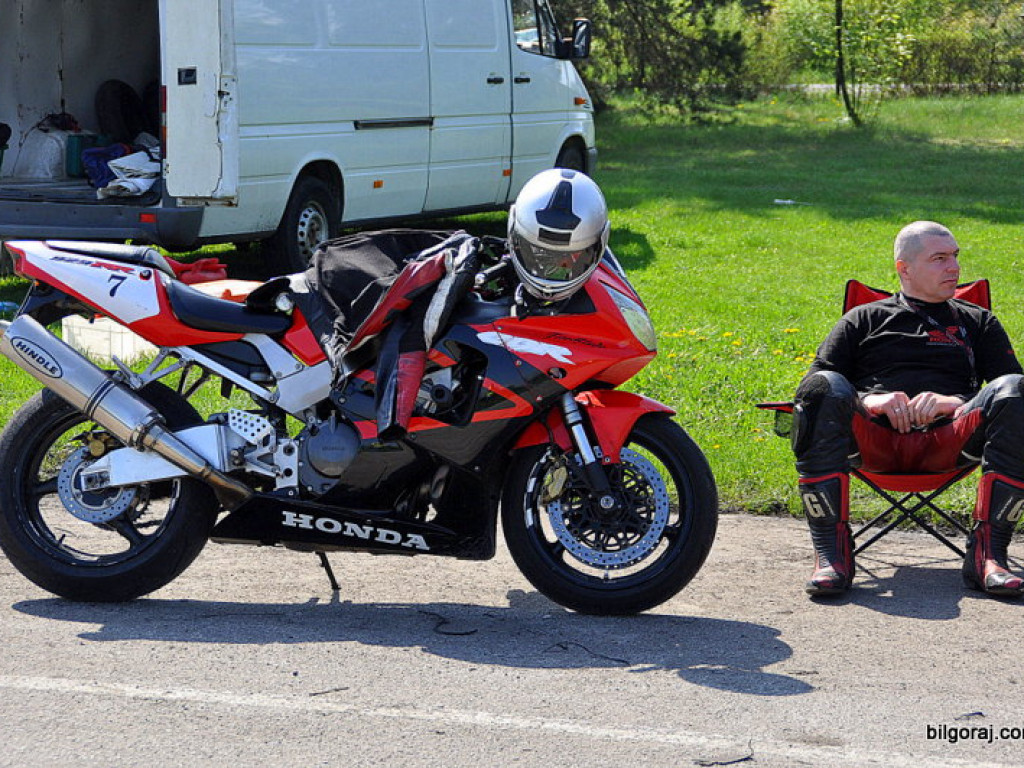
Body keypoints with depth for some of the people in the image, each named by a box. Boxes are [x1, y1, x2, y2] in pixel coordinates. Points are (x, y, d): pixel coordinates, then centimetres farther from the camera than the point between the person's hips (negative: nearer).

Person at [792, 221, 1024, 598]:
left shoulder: (978, 322, 29)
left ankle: (988, 553, -33)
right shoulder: (863, 319, 27)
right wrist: (867, 401, -6)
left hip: (947, 441, 1)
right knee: (825, 387, -32)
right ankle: (831, 552, -34)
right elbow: (812, 383, 15)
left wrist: (956, 402, -7)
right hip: (874, 438, 0)